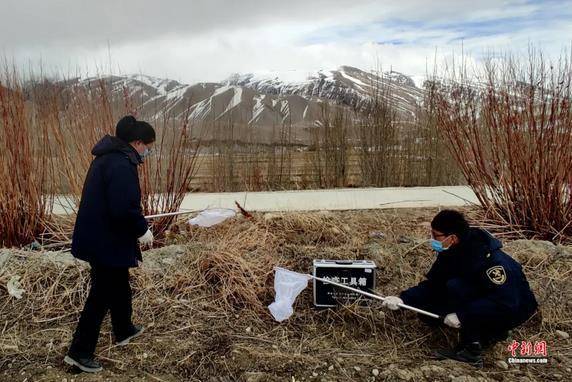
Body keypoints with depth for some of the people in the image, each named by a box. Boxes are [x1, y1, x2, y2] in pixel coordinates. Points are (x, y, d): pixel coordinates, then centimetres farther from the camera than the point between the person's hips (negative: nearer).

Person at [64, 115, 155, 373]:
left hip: (99, 237, 11)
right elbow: (124, 208, -30)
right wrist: (142, 229, -14)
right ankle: (79, 352, 15)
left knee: (120, 285, 24)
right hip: (107, 242, -10)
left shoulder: (107, 157, 10)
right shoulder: (121, 165, -23)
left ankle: (124, 330, 42)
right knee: (102, 294, 3)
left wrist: (137, 225, 16)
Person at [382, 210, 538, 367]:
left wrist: (461, 315, -36)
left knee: (455, 286, -30)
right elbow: (432, 284, -5)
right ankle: (490, 332, 8)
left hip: (513, 309, -8)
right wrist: (403, 299, -21)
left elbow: (506, 301, -36)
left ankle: (472, 349, -17)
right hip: (480, 299, 8)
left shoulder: (487, 258, -32)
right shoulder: (449, 253, -8)